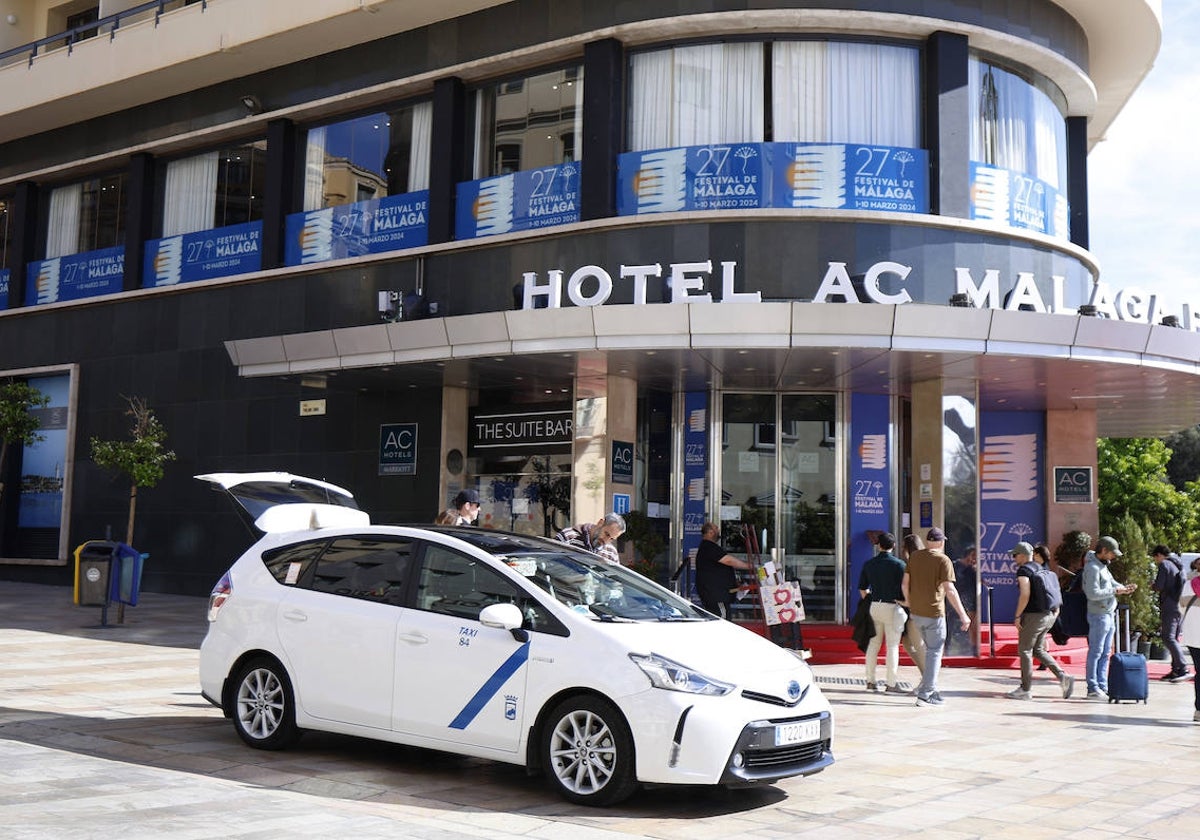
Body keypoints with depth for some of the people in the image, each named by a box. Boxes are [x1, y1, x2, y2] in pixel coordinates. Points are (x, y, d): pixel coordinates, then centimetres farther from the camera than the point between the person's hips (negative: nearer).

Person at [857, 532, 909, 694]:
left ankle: (870, 681, 15)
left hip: (874, 606, 5)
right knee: (892, 646, 0)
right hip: (892, 607, -5)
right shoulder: (899, 564, -7)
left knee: (873, 644, 11)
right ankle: (891, 684, 0)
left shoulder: (869, 564, 7)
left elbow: (862, 588, 13)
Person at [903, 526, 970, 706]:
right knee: (934, 653, 2)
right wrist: (963, 615, -13)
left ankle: (931, 689, 22)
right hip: (934, 612, -6)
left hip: (916, 612, 6)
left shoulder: (914, 556, 6)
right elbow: (950, 590, -17)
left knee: (930, 650, 21)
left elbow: (905, 583, 10)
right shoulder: (943, 560, -11)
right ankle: (925, 694, -2)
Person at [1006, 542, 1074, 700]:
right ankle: (1063, 677, 2)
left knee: (1024, 651, 3)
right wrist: (1055, 611, 19)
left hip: (1034, 615, -8)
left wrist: (1017, 616, -16)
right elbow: (1056, 593, 16)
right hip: (1049, 615, 9)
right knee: (1038, 650, 16)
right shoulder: (1042, 569, 15)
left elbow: (1025, 594, -22)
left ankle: (1025, 690, 6)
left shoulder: (1023, 570, -12)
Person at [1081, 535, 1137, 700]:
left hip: (1109, 615, 10)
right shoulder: (1093, 568, -16)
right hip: (1099, 615, -10)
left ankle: (1103, 687, 17)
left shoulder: (1102, 566, 16)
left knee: (1105, 653, 12)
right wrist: (1115, 591, -20)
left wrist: (1124, 588, 4)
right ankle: (1093, 689, -2)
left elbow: (1112, 582, 23)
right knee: (1096, 652, -5)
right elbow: (1093, 593, -23)